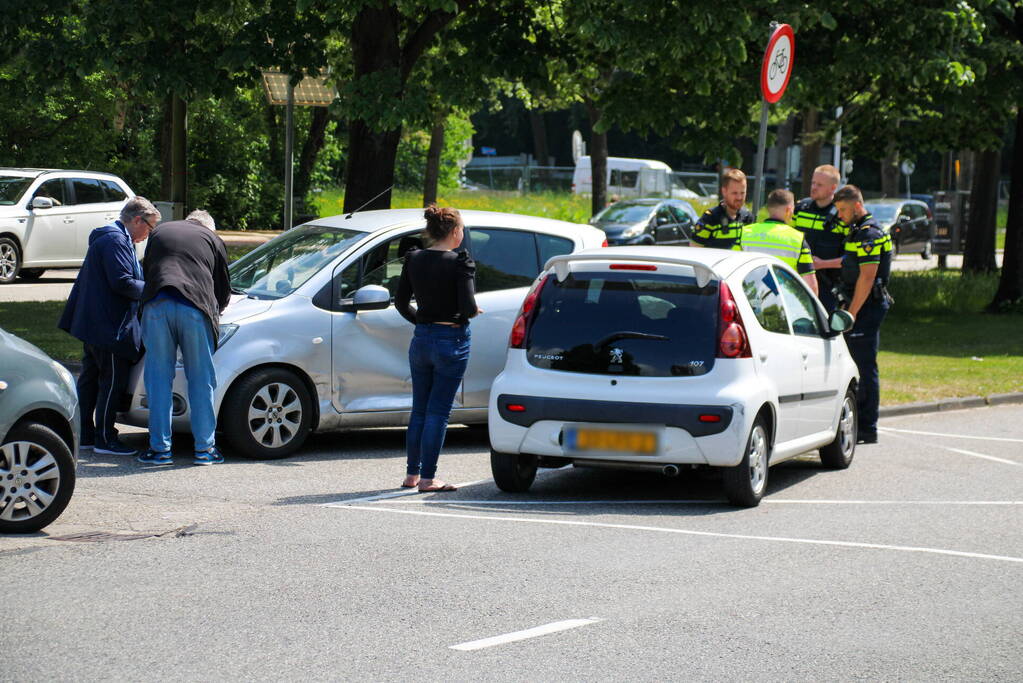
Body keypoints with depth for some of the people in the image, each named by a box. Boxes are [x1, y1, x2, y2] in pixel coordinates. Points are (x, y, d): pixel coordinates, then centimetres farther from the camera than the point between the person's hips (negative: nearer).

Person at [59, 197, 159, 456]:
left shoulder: (112, 239, 20)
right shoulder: (115, 241, -15)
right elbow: (122, 283, -21)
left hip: (92, 324, 11)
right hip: (110, 325, -11)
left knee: (91, 378, 13)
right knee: (113, 380, -5)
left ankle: (84, 435, 19)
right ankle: (105, 439, -2)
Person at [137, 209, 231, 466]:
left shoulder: (159, 232, 28)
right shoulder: (212, 240, 21)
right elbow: (224, 290, 23)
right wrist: (214, 309, 45)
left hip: (156, 307, 1)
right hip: (194, 309, -1)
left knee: (158, 380, 6)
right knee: (201, 381, 7)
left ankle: (160, 448, 5)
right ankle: (205, 448, 8)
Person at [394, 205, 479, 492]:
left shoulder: (414, 259, 2)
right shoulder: (460, 263, -15)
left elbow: (401, 302, 7)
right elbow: (468, 308, -20)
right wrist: (474, 311, 2)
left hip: (421, 340, 5)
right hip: (452, 341, -5)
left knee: (419, 411, 16)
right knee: (438, 412, 0)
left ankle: (412, 474, 20)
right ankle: (428, 478, 2)